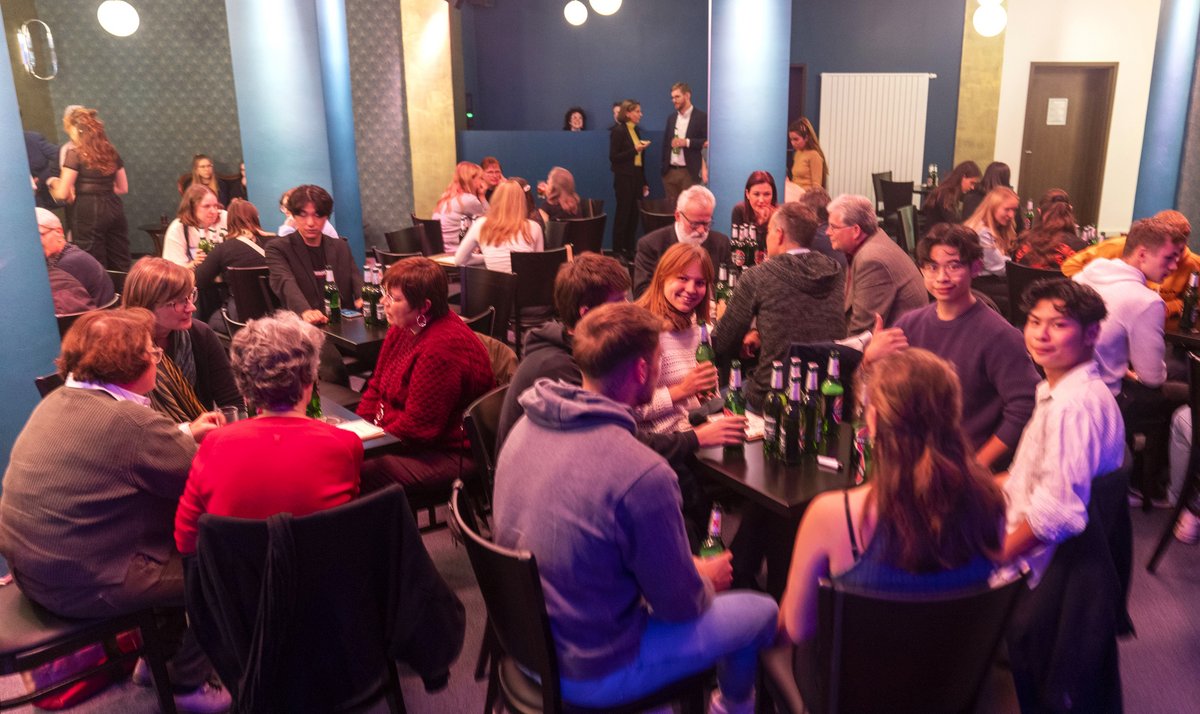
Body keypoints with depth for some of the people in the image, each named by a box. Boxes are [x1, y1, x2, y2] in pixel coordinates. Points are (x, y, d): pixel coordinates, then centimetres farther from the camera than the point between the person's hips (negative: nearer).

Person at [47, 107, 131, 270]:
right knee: (121, 266, 7)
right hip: (113, 209, 5)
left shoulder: (75, 154, -5)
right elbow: (123, 188, 17)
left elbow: (62, 194, -7)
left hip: (87, 214, -5)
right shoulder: (111, 152, 10)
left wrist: (52, 182, 13)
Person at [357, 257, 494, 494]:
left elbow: (418, 425, -23)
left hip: (447, 455, -9)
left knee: (359, 474, -24)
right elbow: (377, 387, 13)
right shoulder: (403, 328, 6)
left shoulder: (442, 348, -25)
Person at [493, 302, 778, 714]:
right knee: (761, 611, 12)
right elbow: (679, 604, -19)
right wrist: (707, 580, 5)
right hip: (589, 673, -7)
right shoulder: (642, 474, -32)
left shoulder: (526, 426, -9)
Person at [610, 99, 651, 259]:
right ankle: (618, 250, 6)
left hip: (636, 178, 7)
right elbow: (613, 157, -13)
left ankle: (629, 249, 15)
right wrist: (635, 150, -20)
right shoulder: (618, 130, -8)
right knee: (623, 213, -2)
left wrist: (644, 182, 13)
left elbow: (639, 159, 15)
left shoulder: (635, 130, 14)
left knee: (634, 214, 8)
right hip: (624, 178, -7)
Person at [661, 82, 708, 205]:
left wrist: (687, 142, -19)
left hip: (689, 173, -5)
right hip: (670, 172, 5)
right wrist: (663, 167, 8)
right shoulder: (671, 117, 14)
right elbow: (666, 142, 16)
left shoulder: (701, 117, -4)